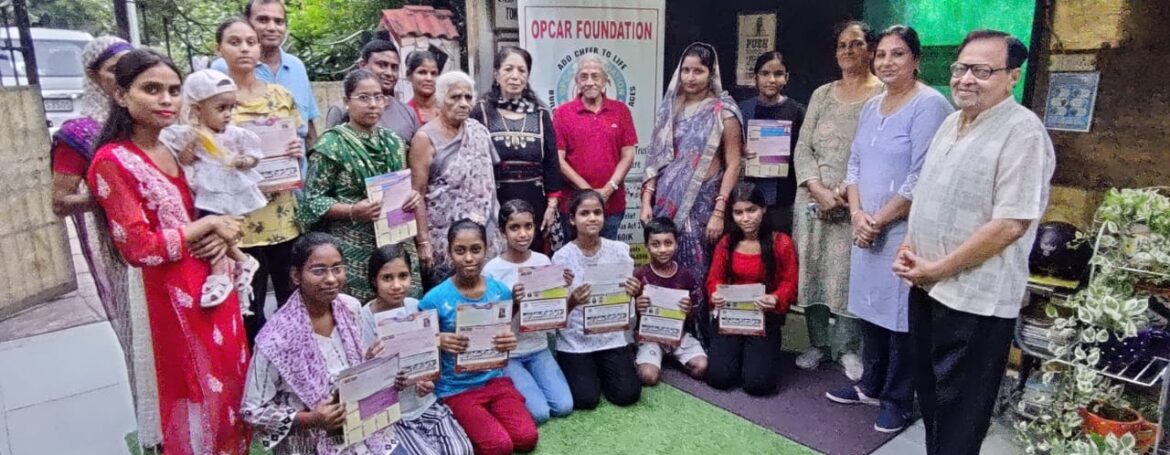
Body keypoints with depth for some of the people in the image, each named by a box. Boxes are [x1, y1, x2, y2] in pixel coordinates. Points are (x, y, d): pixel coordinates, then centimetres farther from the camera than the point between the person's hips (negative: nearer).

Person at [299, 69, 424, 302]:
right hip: (353, 252, -5)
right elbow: (311, 200, -7)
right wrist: (352, 211, -21)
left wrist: (412, 197, -1)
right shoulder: (332, 144, -6)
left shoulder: (393, 142, 11)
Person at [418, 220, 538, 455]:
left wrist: (510, 341, -14)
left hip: (495, 379, 4)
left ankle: (479, 421, 12)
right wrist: (439, 342, -26)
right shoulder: (434, 299, -13)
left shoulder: (501, 291, -2)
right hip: (456, 388, -3)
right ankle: (461, 427, 10)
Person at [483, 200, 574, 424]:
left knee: (564, 407, -8)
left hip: (538, 349, 4)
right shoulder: (492, 270, -14)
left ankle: (527, 381, 16)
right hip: (507, 354, -4)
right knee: (539, 413, -16)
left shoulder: (543, 261, -2)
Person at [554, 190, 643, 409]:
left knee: (628, 394, -10)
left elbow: (629, 298, 4)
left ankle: (601, 370, 21)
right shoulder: (562, 257, -10)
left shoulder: (619, 250, -4)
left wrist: (636, 292, -20)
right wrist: (573, 302, -31)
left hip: (613, 337, 2)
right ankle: (578, 370, 20)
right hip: (575, 342, -2)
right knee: (586, 398, -14)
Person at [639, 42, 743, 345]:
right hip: (667, 202, 4)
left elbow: (732, 165, -6)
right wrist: (646, 201, 4)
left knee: (697, 273, 0)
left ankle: (700, 340, 16)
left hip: (701, 204, -4)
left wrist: (719, 212, -12)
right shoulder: (669, 107, 10)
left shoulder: (723, 110, -3)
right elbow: (657, 157, 11)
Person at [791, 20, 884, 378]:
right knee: (812, 271, 6)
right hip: (813, 199, 4)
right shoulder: (822, 94, 12)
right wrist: (819, 190, -9)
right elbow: (802, 148, 6)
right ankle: (818, 342, 21)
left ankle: (847, 348, 15)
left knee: (850, 274, -2)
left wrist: (847, 191, -17)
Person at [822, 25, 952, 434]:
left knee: (900, 316, 3)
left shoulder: (929, 105, -12)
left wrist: (878, 221, -13)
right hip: (867, 229, 7)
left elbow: (921, 180, -17)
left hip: (905, 231, -7)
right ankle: (871, 385, 32)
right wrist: (857, 214, -3)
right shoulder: (871, 106, 12)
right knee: (869, 308, 15)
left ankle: (898, 400, 19)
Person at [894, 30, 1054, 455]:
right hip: (927, 287, 8)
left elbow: (1010, 224, -21)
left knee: (959, 412, 6)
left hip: (976, 298, -8)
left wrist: (937, 268, -16)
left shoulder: (1023, 132, -16)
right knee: (930, 393, 21)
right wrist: (909, 248, 3)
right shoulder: (951, 122, 10)